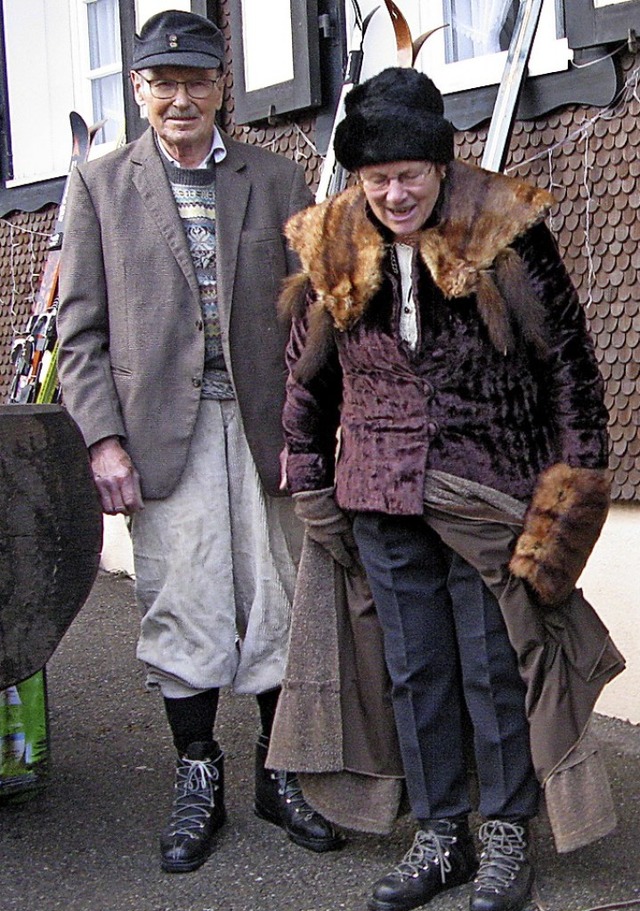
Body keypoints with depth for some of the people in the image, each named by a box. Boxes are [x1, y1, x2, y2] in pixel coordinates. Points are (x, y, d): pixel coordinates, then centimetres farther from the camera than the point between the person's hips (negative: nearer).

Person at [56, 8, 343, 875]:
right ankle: (197, 780, 20)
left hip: (264, 425, 1)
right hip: (162, 432, -1)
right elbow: (82, 326, 4)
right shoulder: (99, 186, 8)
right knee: (182, 608, 3)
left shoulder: (277, 180, 9)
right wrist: (104, 437, -5)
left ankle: (280, 771, 23)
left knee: (278, 602, 6)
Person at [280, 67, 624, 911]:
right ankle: (441, 836, 25)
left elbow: (568, 358, -2)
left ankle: (508, 836, 22)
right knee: (415, 669, 11)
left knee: (497, 664, 5)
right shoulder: (333, 250, 2)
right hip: (383, 500, 3)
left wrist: (577, 473, -4)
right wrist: (313, 490, 12)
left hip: (490, 492, -3)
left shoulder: (505, 232, -7)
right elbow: (308, 380, 12)